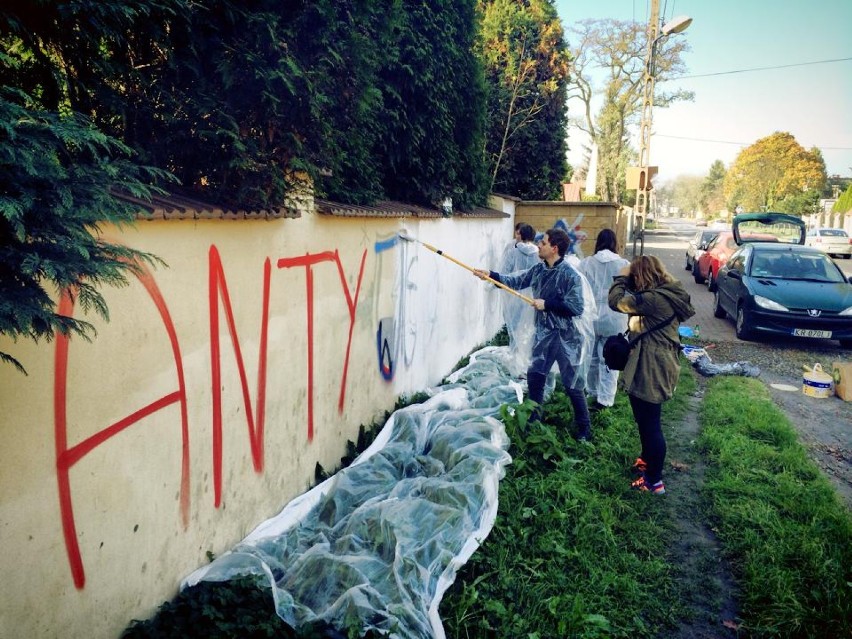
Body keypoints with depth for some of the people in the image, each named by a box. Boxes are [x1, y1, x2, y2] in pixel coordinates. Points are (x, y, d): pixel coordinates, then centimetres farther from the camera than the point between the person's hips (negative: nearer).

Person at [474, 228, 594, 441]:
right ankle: (534, 418, 35)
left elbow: (577, 307, -23)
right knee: (534, 375, 16)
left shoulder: (570, 274, -20)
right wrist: (491, 275, 5)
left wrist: (546, 304, -20)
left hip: (566, 336, -7)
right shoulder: (539, 269, 2)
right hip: (544, 333, 7)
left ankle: (584, 429, 18)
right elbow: (516, 280, 12)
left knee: (572, 384, 2)